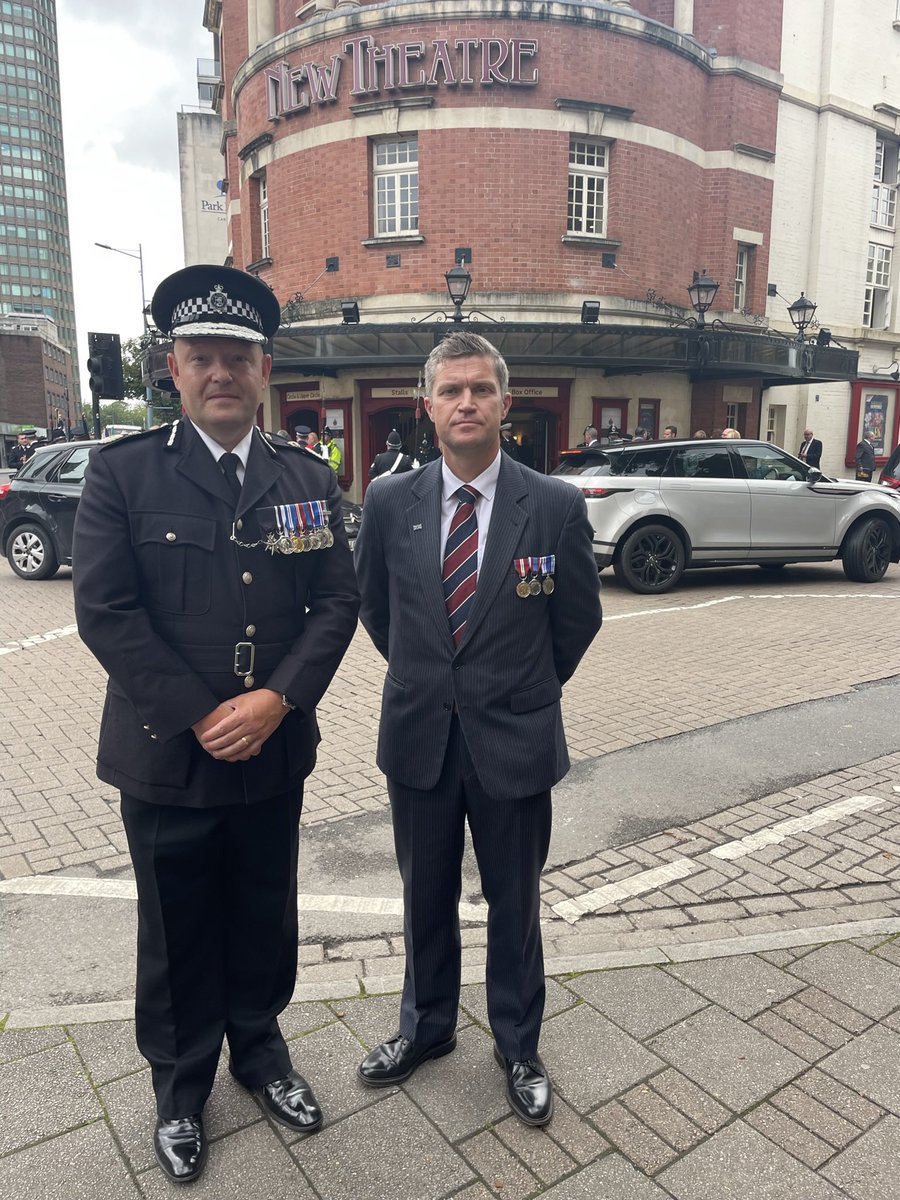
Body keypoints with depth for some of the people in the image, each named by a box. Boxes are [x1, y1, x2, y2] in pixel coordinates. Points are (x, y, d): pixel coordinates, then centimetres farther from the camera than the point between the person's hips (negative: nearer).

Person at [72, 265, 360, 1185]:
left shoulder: (307, 477, 3)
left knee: (264, 918, 19)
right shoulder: (123, 472, -5)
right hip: (166, 755, -2)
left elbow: (338, 600, -1)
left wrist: (275, 701, -14)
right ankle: (180, 1088, 40)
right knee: (177, 933, 16)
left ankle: (259, 1050, 45)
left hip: (274, 753, 3)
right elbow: (104, 609, -12)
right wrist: (200, 717, -16)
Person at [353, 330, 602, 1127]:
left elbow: (579, 618, 2)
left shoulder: (557, 506, -11)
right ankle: (426, 1026, 45)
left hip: (514, 741, -1)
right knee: (426, 898, 20)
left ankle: (518, 1047, 41)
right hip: (418, 738, 2)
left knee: (515, 904, 16)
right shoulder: (390, 503, -5)